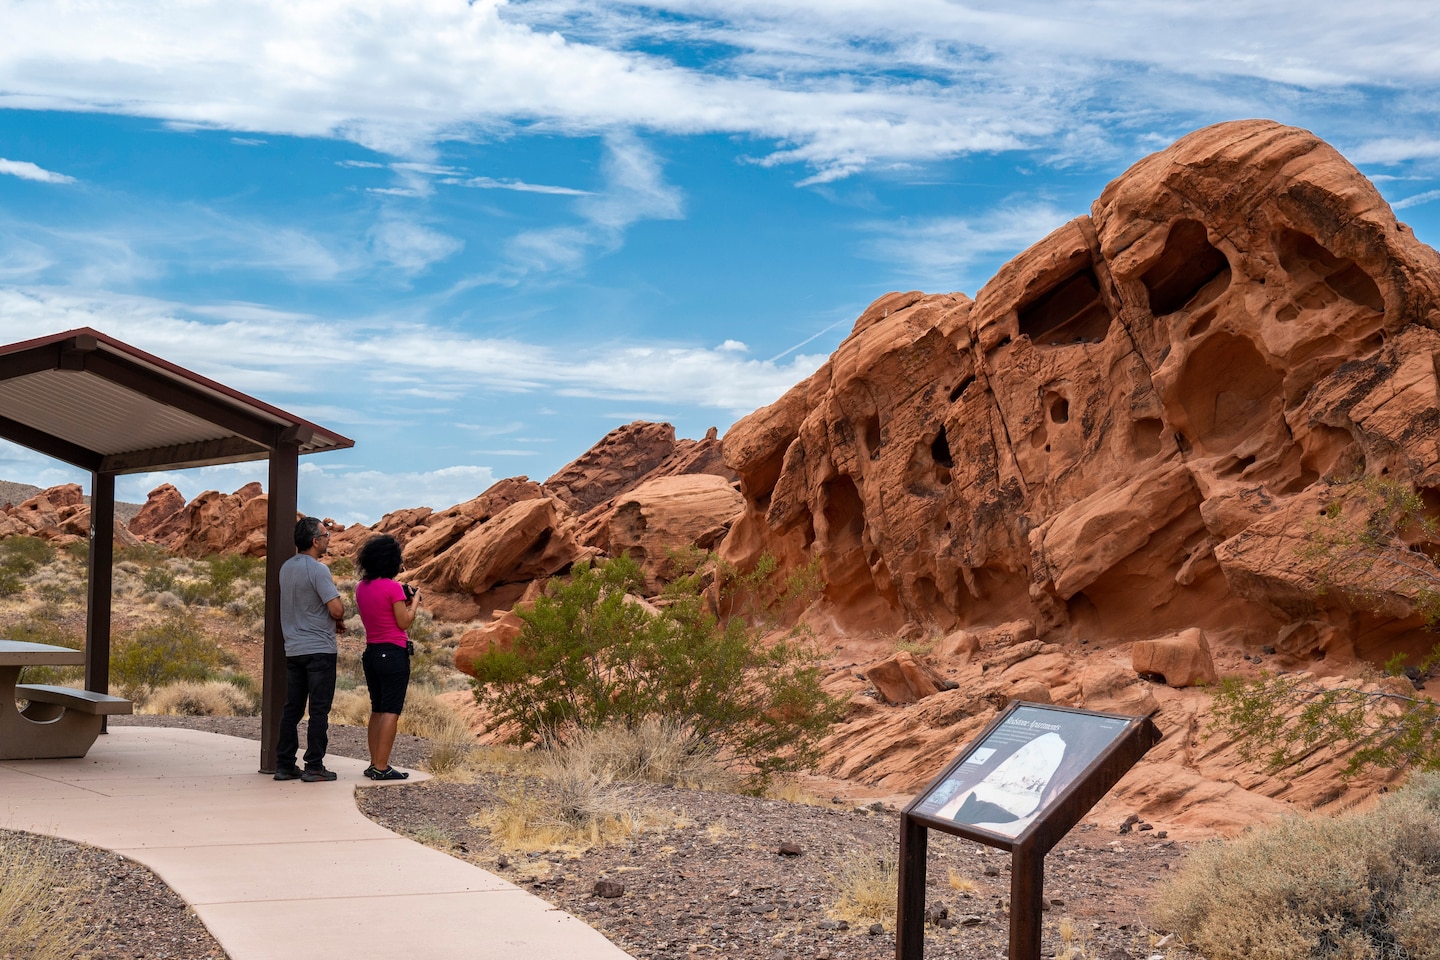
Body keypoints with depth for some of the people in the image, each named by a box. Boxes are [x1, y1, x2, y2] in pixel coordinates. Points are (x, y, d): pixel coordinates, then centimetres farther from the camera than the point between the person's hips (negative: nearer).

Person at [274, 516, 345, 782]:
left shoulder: (286, 567, 11)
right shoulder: (317, 570, -15)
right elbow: (337, 610, -21)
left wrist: (333, 620, 13)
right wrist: (340, 615, 3)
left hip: (293, 649, 8)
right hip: (319, 649, -8)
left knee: (292, 708, 10)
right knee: (319, 710, -2)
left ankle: (284, 765, 11)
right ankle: (314, 767, -1)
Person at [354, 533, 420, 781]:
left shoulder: (361, 587, 7)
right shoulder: (393, 587, -15)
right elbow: (404, 622, -10)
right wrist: (414, 602, 5)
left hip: (371, 653, 7)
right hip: (393, 653, -7)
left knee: (377, 709, 15)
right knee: (391, 711, -4)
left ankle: (374, 764, 17)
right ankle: (381, 767, -7)